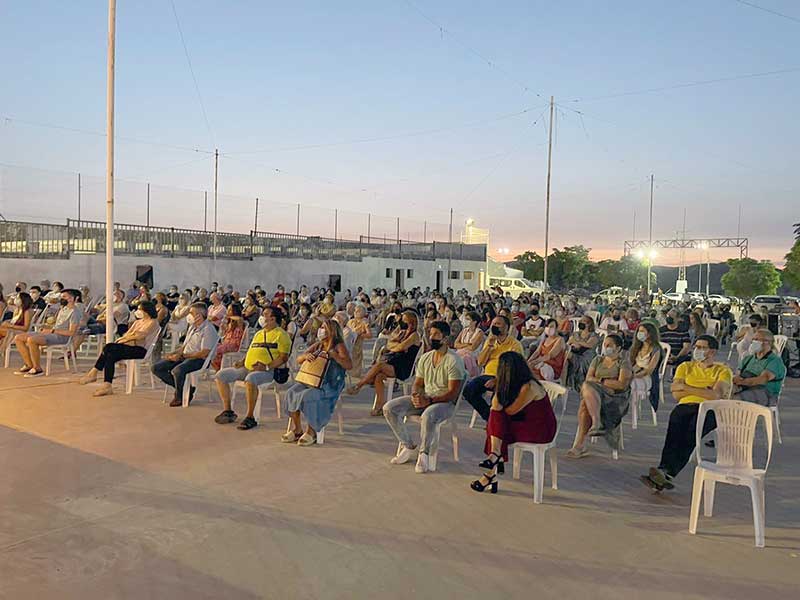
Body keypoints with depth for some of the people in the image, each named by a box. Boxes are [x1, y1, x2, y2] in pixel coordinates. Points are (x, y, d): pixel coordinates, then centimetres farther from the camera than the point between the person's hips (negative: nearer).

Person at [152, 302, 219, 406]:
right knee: (156, 368, -3)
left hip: (198, 359, -10)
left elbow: (204, 353, -20)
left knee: (177, 370, -38)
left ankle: (180, 397, -10)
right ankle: (184, 388, -2)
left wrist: (182, 355, -17)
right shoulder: (192, 327, 20)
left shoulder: (208, 329, -11)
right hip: (184, 357, 10)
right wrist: (173, 354, 4)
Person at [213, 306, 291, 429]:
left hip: (268, 371, -9)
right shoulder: (259, 333, 24)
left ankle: (250, 417, -27)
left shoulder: (281, 334, -3)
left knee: (250, 379, -40)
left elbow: (284, 357, -11)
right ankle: (227, 411, 4)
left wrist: (266, 366, -21)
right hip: (247, 368, 9)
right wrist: (242, 361, 9)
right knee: (221, 375, -1)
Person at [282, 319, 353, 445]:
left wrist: (332, 354, -23)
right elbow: (298, 360, 14)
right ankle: (297, 429, -6)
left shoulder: (339, 346, -3)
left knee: (308, 396, -30)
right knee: (291, 393, -16)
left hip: (330, 385, -6)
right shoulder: (317, 345, 15)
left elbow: (349, 365, -17)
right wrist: (306, 355, -8)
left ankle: (311, 432, -14)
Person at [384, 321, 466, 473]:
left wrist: (429, 401, -25)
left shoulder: (454, 360, -12)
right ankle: (408, 447, 0)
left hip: (445, 402, -7)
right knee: (389, 408, -11)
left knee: (427, 416, -41)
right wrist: (415, 395, -10)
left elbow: (453, 393, -17)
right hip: (424, 398, 7)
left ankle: (423, 453, -15)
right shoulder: (425, 357, 10)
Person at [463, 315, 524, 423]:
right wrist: (490, 345, -1)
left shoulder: (515, 344, 1)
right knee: (468, 389, -22)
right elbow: (480, 362, 10)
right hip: (487, 375, 5)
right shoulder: (489, 341, 20)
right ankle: (489, 417, -8)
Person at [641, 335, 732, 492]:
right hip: (685, 406, 2)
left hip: (710, 409, -2)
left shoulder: (723, 371, 14)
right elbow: (676, 394, 10)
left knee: (692, 428, -36)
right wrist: (703, 390, 1)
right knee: (676, 422, -34)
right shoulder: (685, 367, 25)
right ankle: (665, 473, -46)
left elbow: (716, 395, -6)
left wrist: (686, 387, -2)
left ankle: (667, 472, -48)